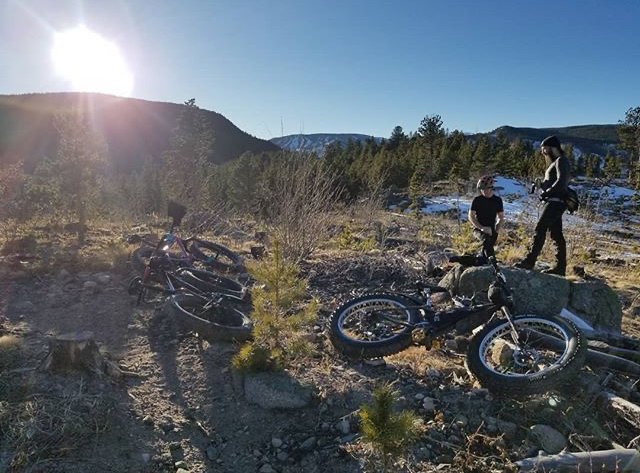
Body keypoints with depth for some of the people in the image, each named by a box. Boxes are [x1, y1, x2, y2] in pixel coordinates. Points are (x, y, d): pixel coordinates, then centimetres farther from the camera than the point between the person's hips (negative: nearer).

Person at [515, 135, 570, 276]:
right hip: (553, 202, 10)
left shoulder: (561, 160, -5)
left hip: (555, 201, -10)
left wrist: (546, 192, -14)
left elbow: (561, 182, -19)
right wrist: (541, 185, 4)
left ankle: (529, 261, -18)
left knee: (540, 229, -15)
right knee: (556, 234, 7)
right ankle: (560, 267, 9)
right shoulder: (555, 162, 25)